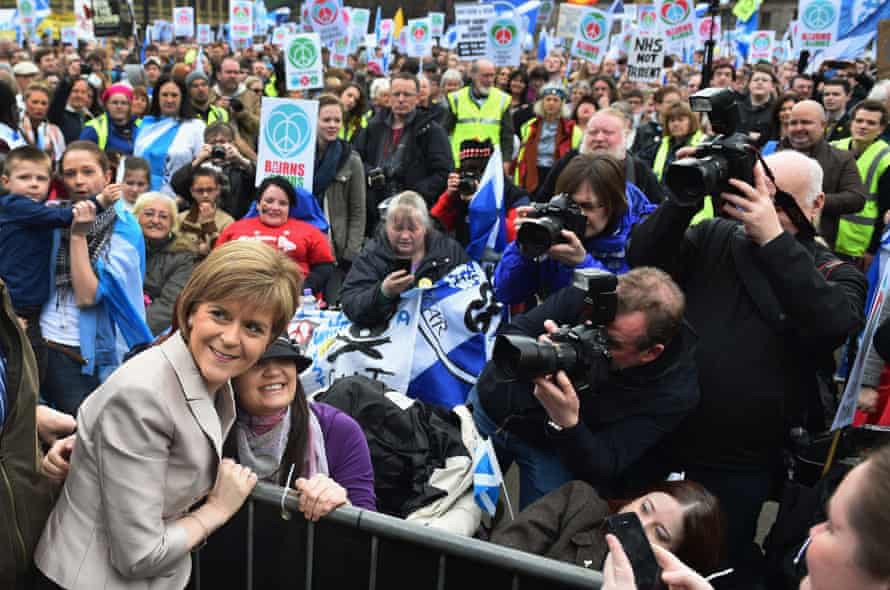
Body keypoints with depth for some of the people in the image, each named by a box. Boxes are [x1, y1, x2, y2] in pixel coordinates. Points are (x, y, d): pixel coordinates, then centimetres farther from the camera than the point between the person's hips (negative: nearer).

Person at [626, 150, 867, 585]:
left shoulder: (835, 274, -4)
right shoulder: (714, 237, 3)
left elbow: (835, 325, -25)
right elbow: (642, 260, -8)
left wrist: (773, 239, -29)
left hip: (739, 466, -2)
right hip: (663, 441, 3)